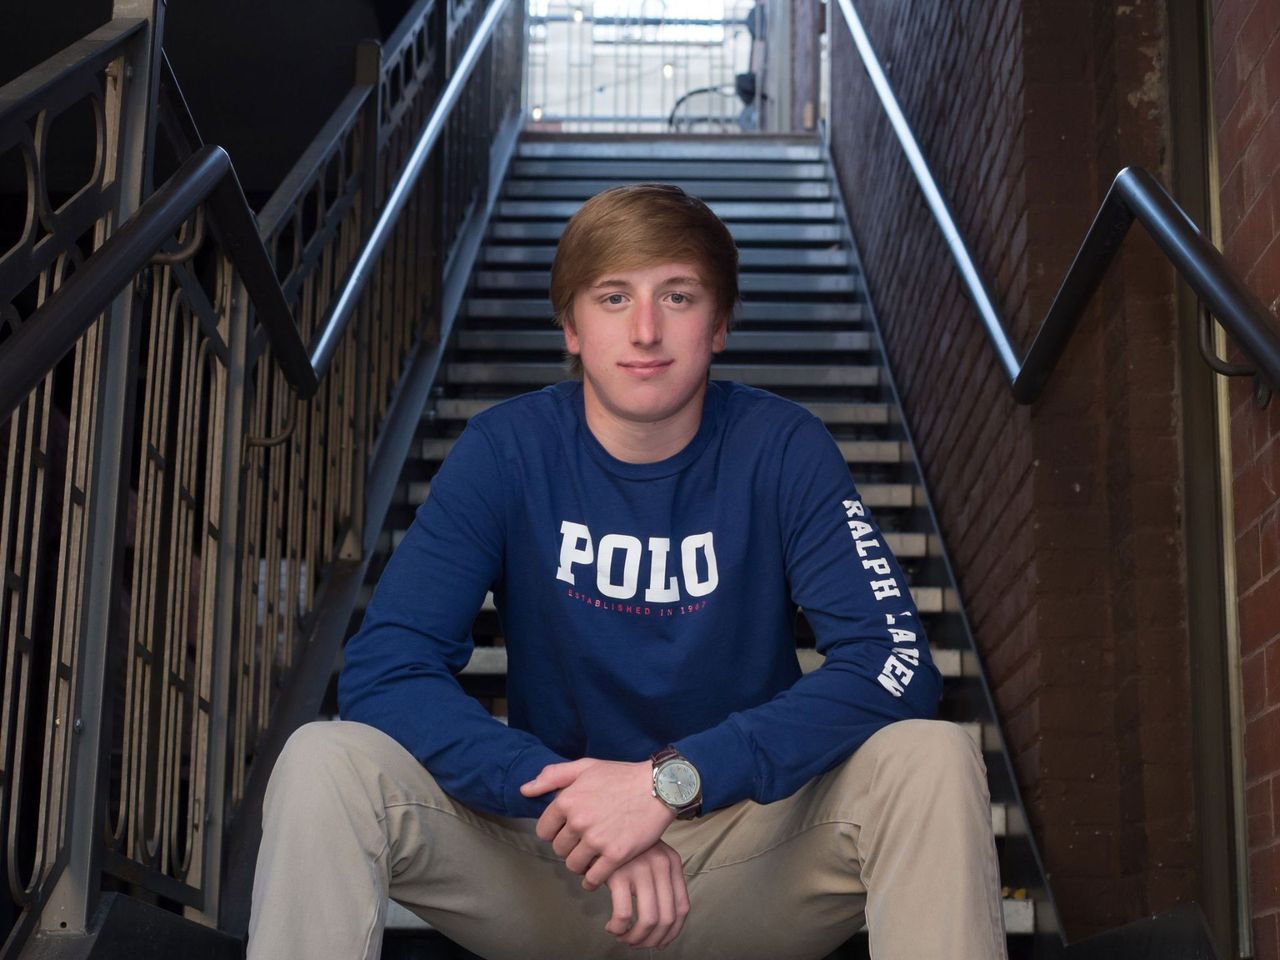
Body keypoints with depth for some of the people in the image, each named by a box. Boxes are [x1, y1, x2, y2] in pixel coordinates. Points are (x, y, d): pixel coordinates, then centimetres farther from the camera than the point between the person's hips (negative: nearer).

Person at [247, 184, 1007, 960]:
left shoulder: (783, 448, -7)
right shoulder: (507, 451, -7)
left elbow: (896, 663, -17)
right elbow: (382, 671, -14)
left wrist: (673, 778, -29)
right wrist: (571, 798, -28)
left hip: (754, 851, 0)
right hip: (548, 861, 0)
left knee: (934, 762, -27)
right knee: (324, 766, -23)